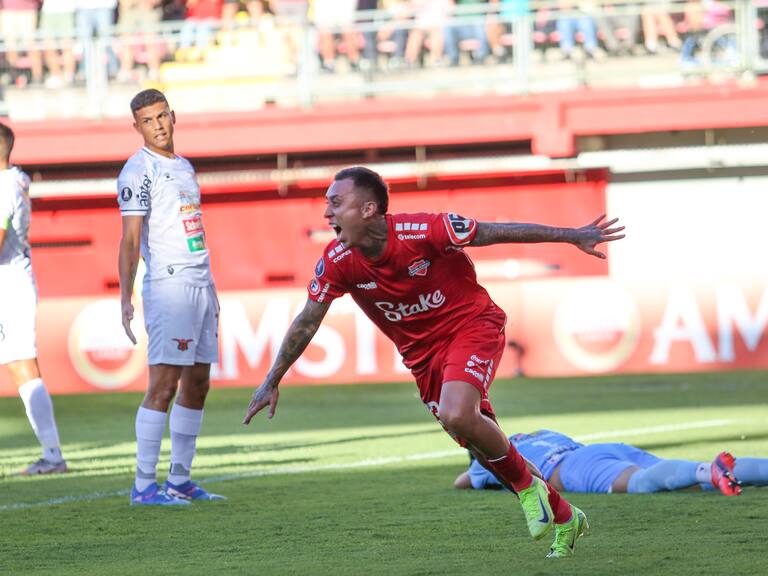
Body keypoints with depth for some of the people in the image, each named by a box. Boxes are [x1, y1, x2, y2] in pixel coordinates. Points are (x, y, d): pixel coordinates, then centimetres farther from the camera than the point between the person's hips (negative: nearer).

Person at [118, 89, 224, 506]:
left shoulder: (184, 167, 18)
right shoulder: (139, 170, -8)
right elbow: (130, 239, -14)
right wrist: (125, 298, -22)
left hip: (201, 285, 9)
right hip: (168, 286, -9)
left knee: (198, 383, 8)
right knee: (164, 384, -12)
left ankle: (180, 481, 13)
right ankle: (144, 486, -12)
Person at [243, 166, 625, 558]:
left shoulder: (422, 232, -26)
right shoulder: (337, 262, -13)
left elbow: (496, 232, -18)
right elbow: (307, 322, -2)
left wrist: (573, 236, -17)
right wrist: (272, 382, 0)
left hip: (472, 325, -5)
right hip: (421, 353, 5)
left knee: (456, 416, -30)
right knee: (482, 444, 5)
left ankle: (527, 486, -5)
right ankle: (564, 518, 23)